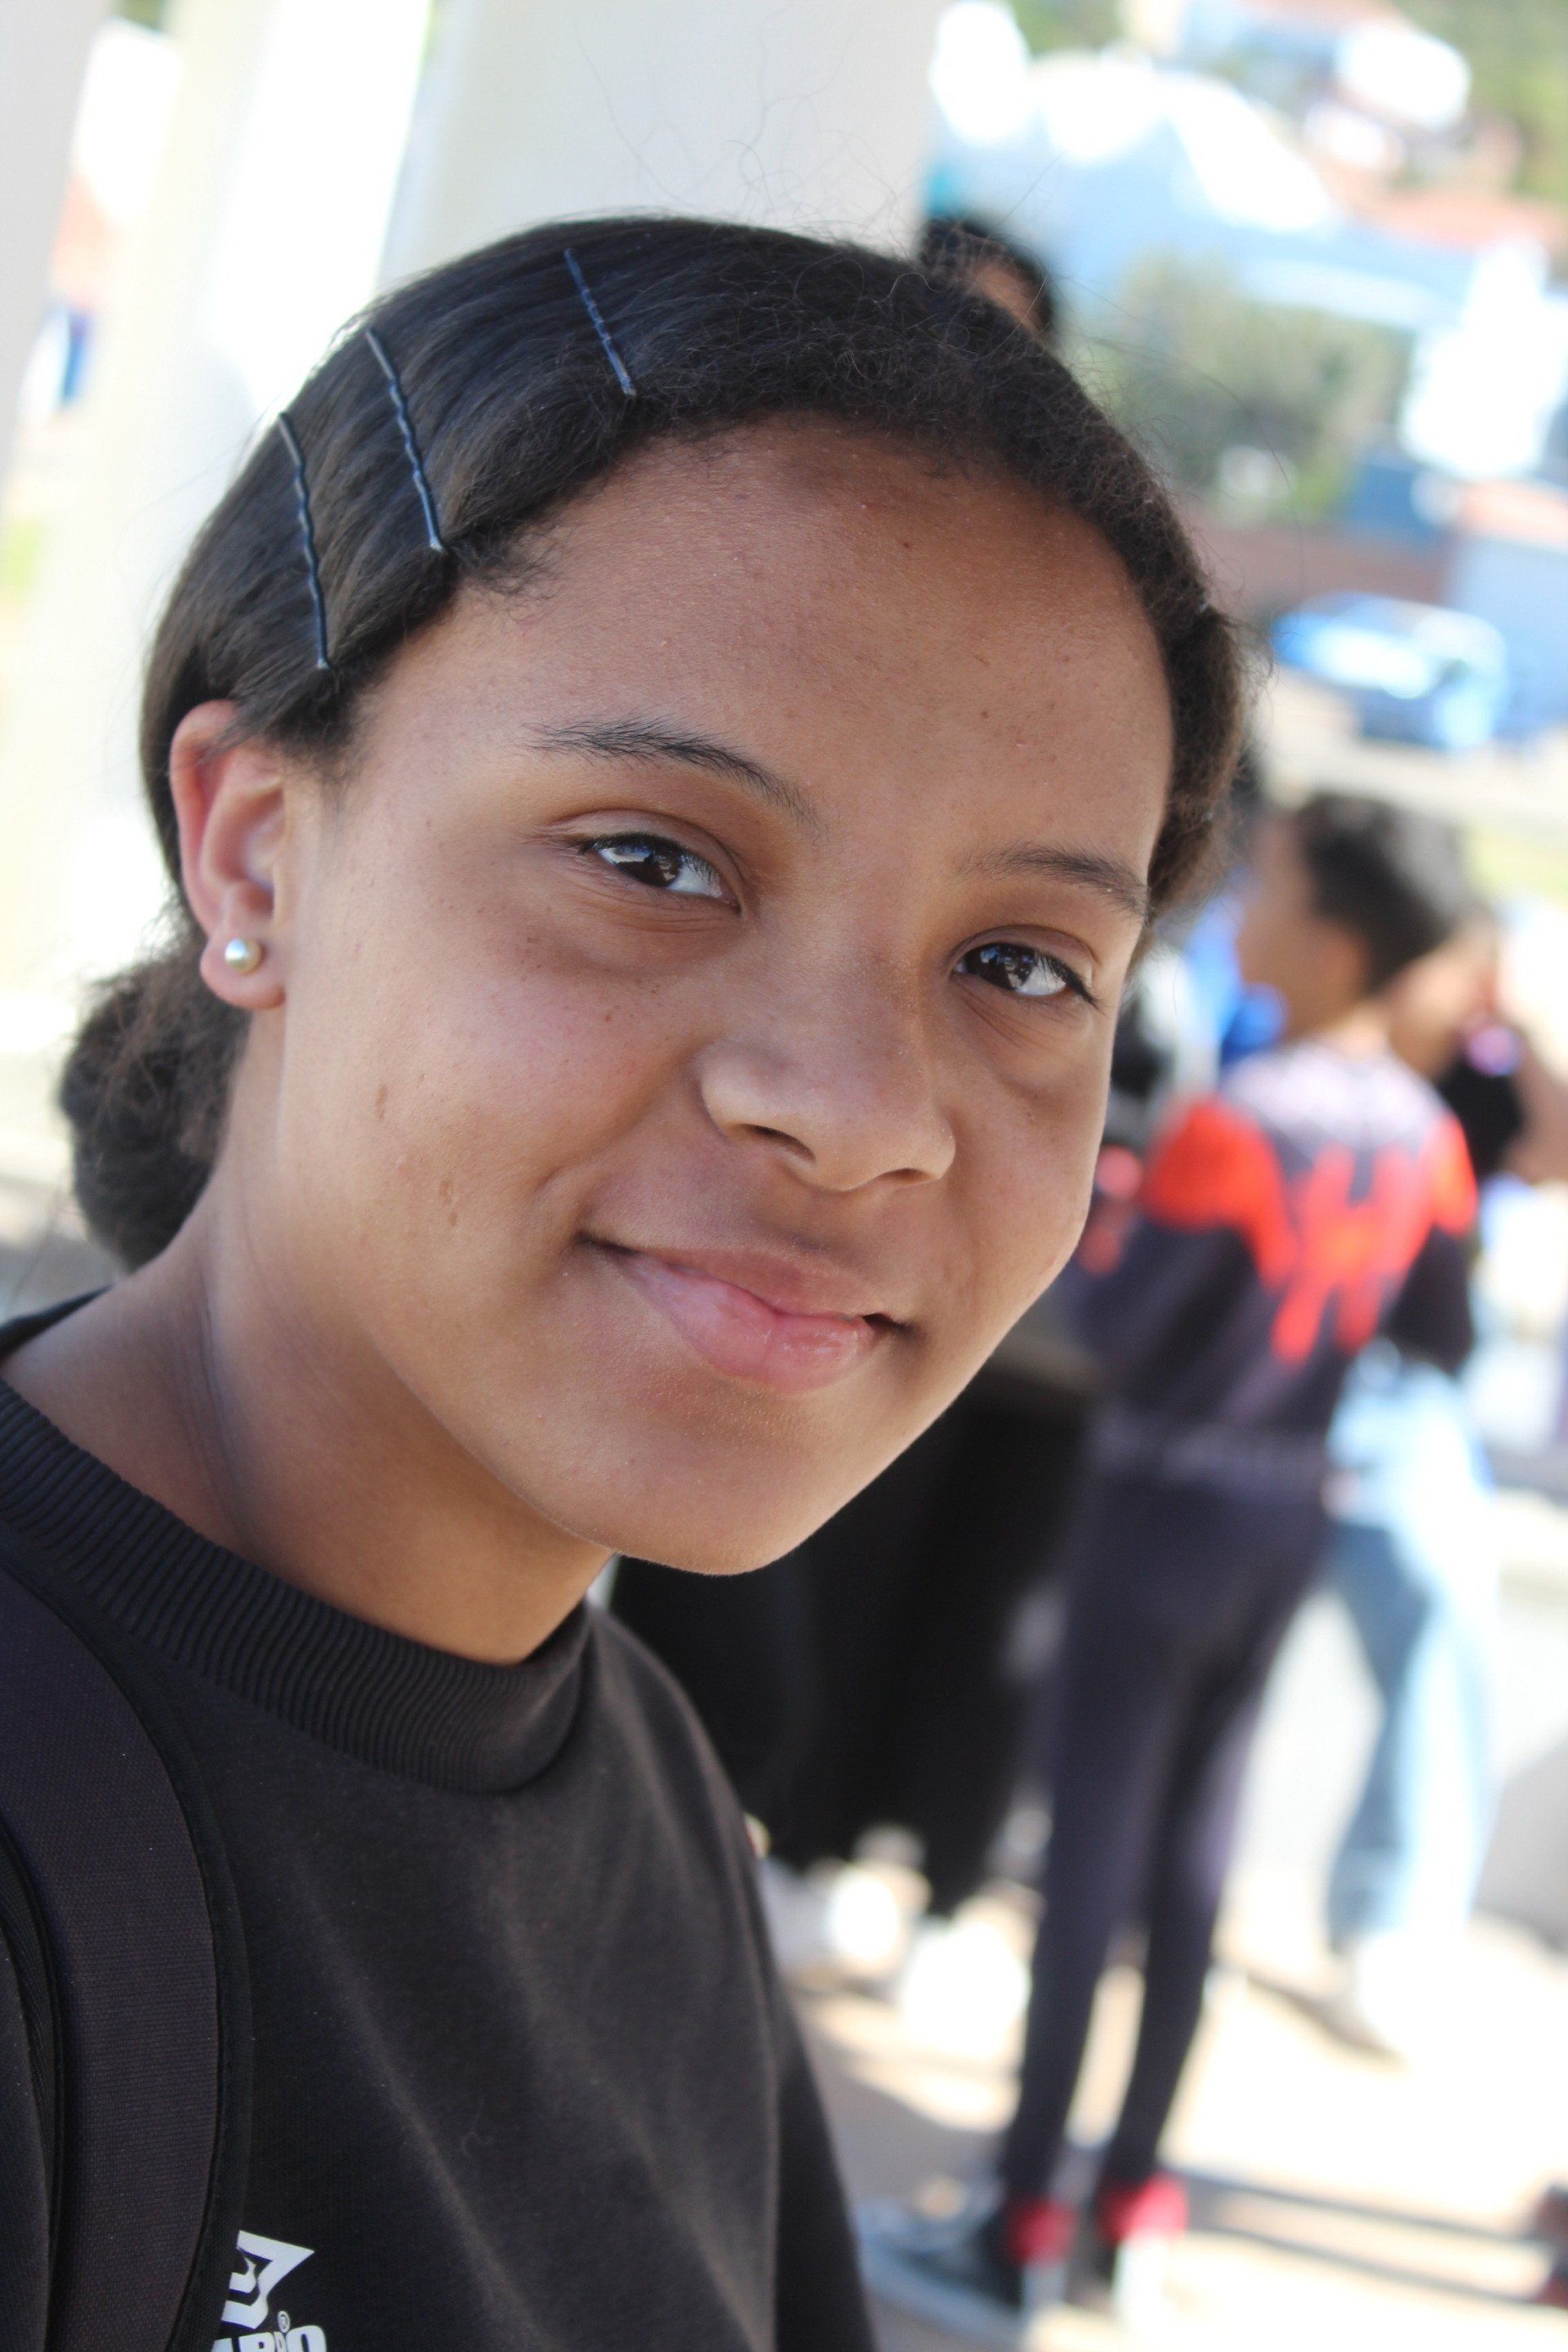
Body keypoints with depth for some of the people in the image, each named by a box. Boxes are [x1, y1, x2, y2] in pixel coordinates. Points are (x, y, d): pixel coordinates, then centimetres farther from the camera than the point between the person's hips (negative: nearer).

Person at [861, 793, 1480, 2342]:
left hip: (1165, 1501, -7)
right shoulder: (1422, 1134, 0)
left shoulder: (1233, 1127, -22)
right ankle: (1131, 2202, 23)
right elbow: (1444, 1340, 10)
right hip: (1289, 1516, 7)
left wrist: (1075, 1222, 0)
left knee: (1092, 1845, 0)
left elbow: (1119, 1334, -18)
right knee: (1193, 1842, 14)